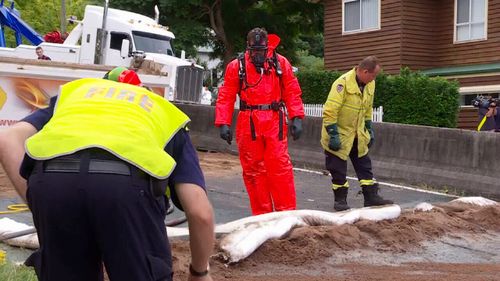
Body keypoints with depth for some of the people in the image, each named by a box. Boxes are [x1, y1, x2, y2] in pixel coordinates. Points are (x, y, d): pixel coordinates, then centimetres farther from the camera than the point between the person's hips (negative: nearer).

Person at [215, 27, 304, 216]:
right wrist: (223, 123, -6)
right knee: (253, 170, 4)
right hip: (248, 125, 1)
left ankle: (287, 213, 1)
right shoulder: (236, 66, 4)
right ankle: (262, 215, 12)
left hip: (274, 123, -1)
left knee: (280, 167, -5)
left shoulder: (280, 63, 6)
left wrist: (296, 118, -4)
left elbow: (292, 92, 6)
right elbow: (225, 97, 3)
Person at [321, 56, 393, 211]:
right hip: (339, 134, -7)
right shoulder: (343, 83, -25)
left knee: (364, 165, 9)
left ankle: (371, 196, 17)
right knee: (338, 169, 2)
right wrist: (333, 135, -25)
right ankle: (340, 199, 14)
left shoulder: (369, 84, 1)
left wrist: (369, 129, 16)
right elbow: (329, 111, -26)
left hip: (358, 134, 7)